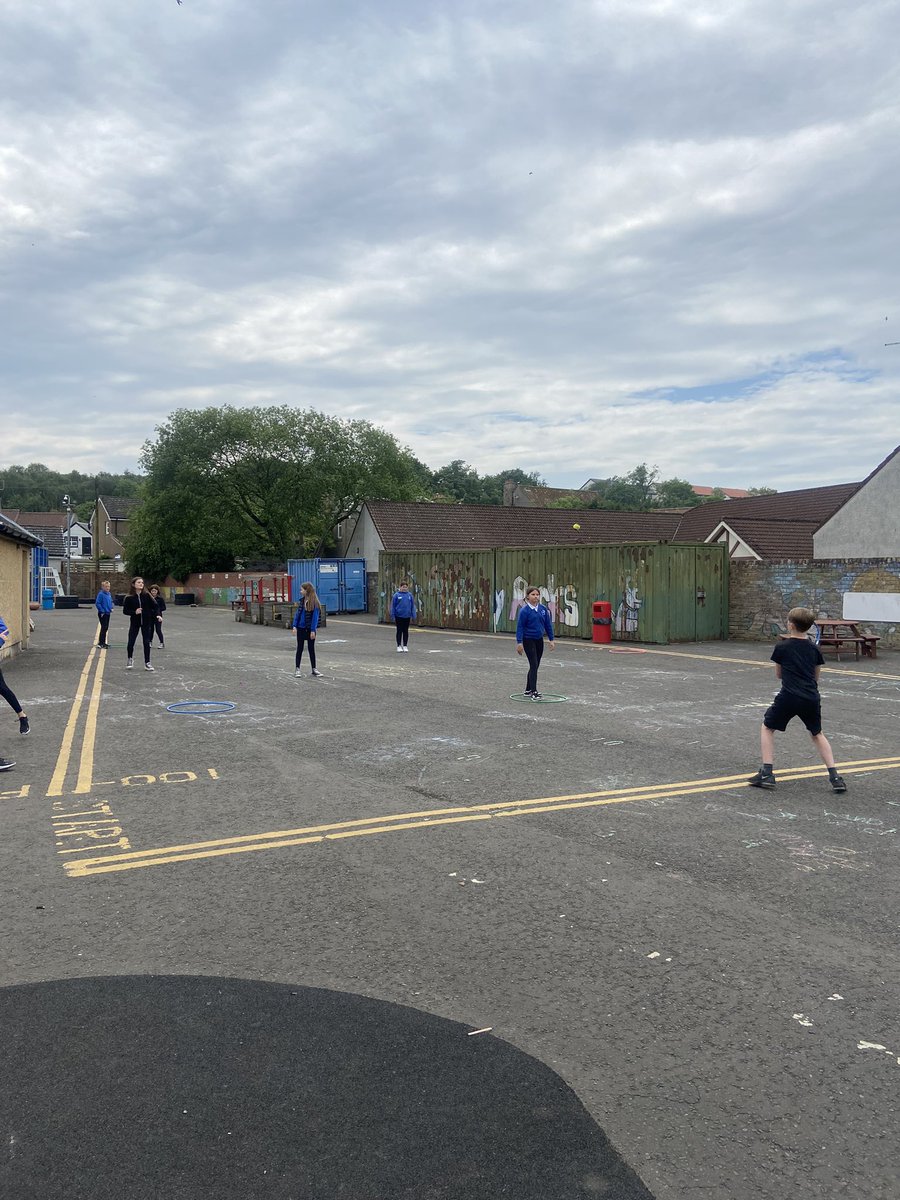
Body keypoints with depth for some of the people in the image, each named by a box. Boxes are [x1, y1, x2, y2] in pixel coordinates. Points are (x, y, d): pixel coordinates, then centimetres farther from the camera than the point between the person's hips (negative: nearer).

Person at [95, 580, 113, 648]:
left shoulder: (109, 593, 8)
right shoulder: (101, 594, -16)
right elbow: (97, 603, -18)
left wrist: (111, 608, 8)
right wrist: (102, 611, -18)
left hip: (107, 613, 8)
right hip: (102, 614, -8)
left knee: (106, 628, 14)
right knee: (104, 627, -8)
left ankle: (103, 642, 24)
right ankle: (101, 643, -3)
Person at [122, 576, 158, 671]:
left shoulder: (147, 595, -2)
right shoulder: (129, 597, -6)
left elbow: (154, 606, 5)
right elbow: (125, 610, -5)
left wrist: (152, 615, -6)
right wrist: (134, 612, -19)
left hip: (146, 622, 1)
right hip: (135, 623, -1)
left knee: (146, 643, 2)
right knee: (131, 642, 0)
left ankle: (147, 663, 11)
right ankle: (130, 660, 26)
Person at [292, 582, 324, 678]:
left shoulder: (314, 602, -12)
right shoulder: (302, 600, 3)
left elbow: (315, 616, -14)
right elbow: (297, 613, 7)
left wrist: (313, 630, -17)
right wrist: (295, 625, -2)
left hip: (310, 629, -4)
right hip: (301, 628, 4)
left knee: (311, 649, 6)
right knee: (300, 649, 9)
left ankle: (314, 669, 15)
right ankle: (297, 668, 16)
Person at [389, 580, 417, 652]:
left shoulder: (410, 595, 2)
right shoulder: (396, 595, -6)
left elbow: (413, 606, 5)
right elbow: (393, 606, -4)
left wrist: (413, 615, 3)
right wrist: (392, 615, -6)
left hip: (407, 616, 2)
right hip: (399, 616, -2)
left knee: (406, 631, 9)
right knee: (399, 631, 6)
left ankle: (405, 646, 18)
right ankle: (399, 646, 15)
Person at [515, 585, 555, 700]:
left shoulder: (543, 609, 3)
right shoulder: (524, 610, -12)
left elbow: (548, 624, 9)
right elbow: (520, 626, -11)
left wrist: (551, 639, 9)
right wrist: (519, 642, -15)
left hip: (539, 640, 6)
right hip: (528, 640, -6)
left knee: (535, 665, 12)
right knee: (534, 665, -10)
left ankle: (528, 689, 25)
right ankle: (533, 692, -7)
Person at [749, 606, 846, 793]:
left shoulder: (782, 647, 1)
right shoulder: (814, 649, 9)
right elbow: (816, 677, 17)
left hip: (789, 697, -4)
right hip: (812, 698, 4)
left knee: (767, 728, 15)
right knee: (817, 734, 24)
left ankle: (766, 774, 5)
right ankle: (835, 777, 14)